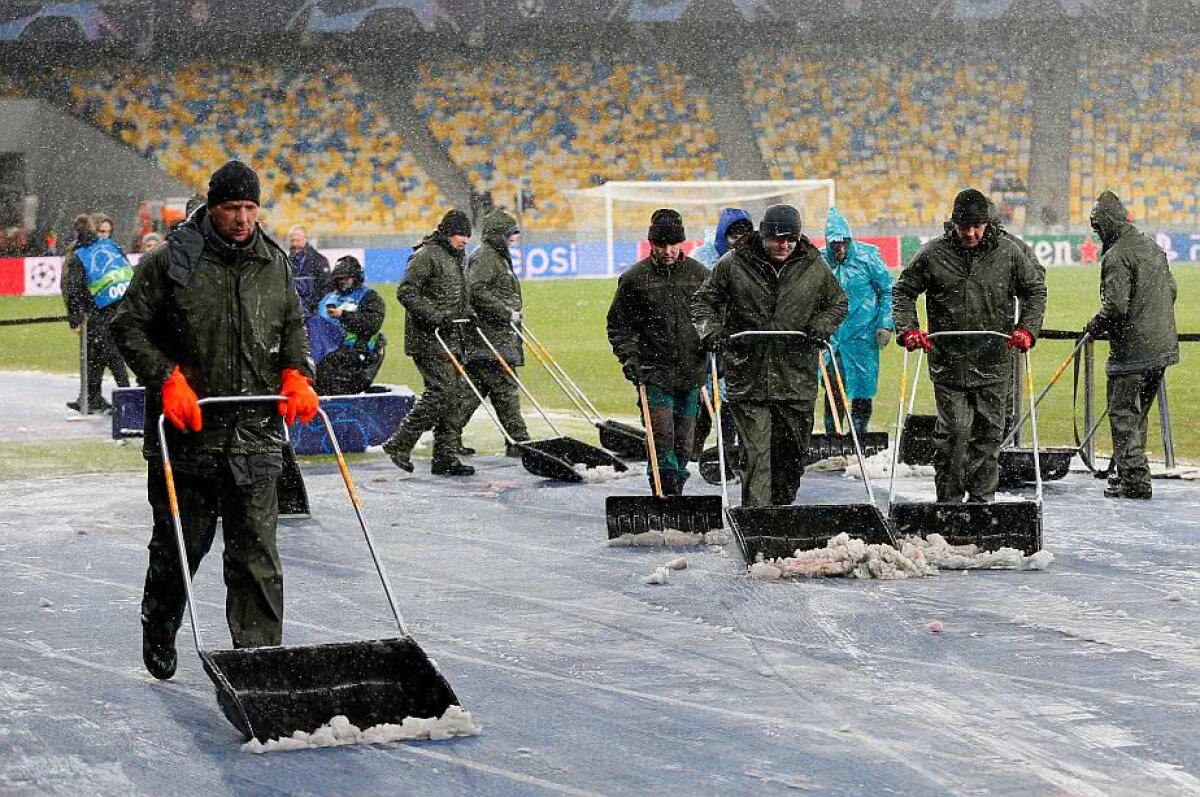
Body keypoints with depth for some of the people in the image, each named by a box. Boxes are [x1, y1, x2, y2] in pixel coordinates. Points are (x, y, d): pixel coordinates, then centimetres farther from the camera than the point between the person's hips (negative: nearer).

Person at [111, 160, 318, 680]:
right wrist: (167, 380, -13)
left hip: (256, 433, 2)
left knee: (256, 550, -3)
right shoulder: (172, 261, -4)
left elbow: (293, 326, 21)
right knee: (179, 544, 9)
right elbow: (129, 326, -2)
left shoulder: (275, 263, 10)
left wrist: (297, 376, 4)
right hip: (187, 429, -2)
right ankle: (159, 632, 34)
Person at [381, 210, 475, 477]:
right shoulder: (426, 255, -10)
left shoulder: (456, 257, 20)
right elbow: (406, 292, -17)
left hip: (451, 338, 9)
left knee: (454, 394, 6)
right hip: (428, 339, -9)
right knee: (441, 390, -16)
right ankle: (399, 444, -8)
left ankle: (446, 457, 9)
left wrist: (468, 315, 15)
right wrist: (433, 316, -23)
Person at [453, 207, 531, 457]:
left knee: (473, 389, 10)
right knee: (505, 389, -8)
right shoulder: (483, 258, -11)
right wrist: (507, 313, -20)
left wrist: (515, 311, 15)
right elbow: (477, 291, -23)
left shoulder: (498, 258, 23)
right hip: (488, 339, -10)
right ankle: (517, 441, -6)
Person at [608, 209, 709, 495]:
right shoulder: (635, 278, 0)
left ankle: (675, 491, 20)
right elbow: (618, 325, 4)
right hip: (654, 372, -3)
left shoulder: (699, 275, 7)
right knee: (662, 439, -12)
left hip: (692, 374, 3)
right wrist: (630, 359, -6)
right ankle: (666, 496, -11)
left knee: (684, 442, 8)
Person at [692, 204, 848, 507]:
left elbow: (838, 303, 19)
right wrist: (710, 329, -9)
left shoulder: (814, 267, 5)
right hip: (748, 377, -3)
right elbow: (703, 300, 10)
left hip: (797, 379, 3)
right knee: (755, 454, -11)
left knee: (793, 454, 10)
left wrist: (820, 328, 1)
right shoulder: (733, 265, -1)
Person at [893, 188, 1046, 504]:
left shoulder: (1007, 252, 2)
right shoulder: (934, 253, 0)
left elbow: (1035, 289, 14)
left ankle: (982, 498, 15)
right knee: (953, 432, -6)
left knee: (989, 431, 5)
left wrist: (1027, 329, 1)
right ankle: (949, 500, 3)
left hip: (993, 362, 2)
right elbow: (903, 291, 10)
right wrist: (908, 329, -4)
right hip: (948, 362, -1)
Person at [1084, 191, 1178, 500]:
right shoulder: (1153, 247, 13)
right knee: (1138, 411, 18)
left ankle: (1135, 479, -7)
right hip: (1162, 345, 9)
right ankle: (1130, 471, 25)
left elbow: (1116, 305, -22)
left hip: (1133, 349, -9)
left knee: (1123, 413, -3)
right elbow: (1171, 289, 20)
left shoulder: (1116, 256, -16)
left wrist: (1096, 325, -4)